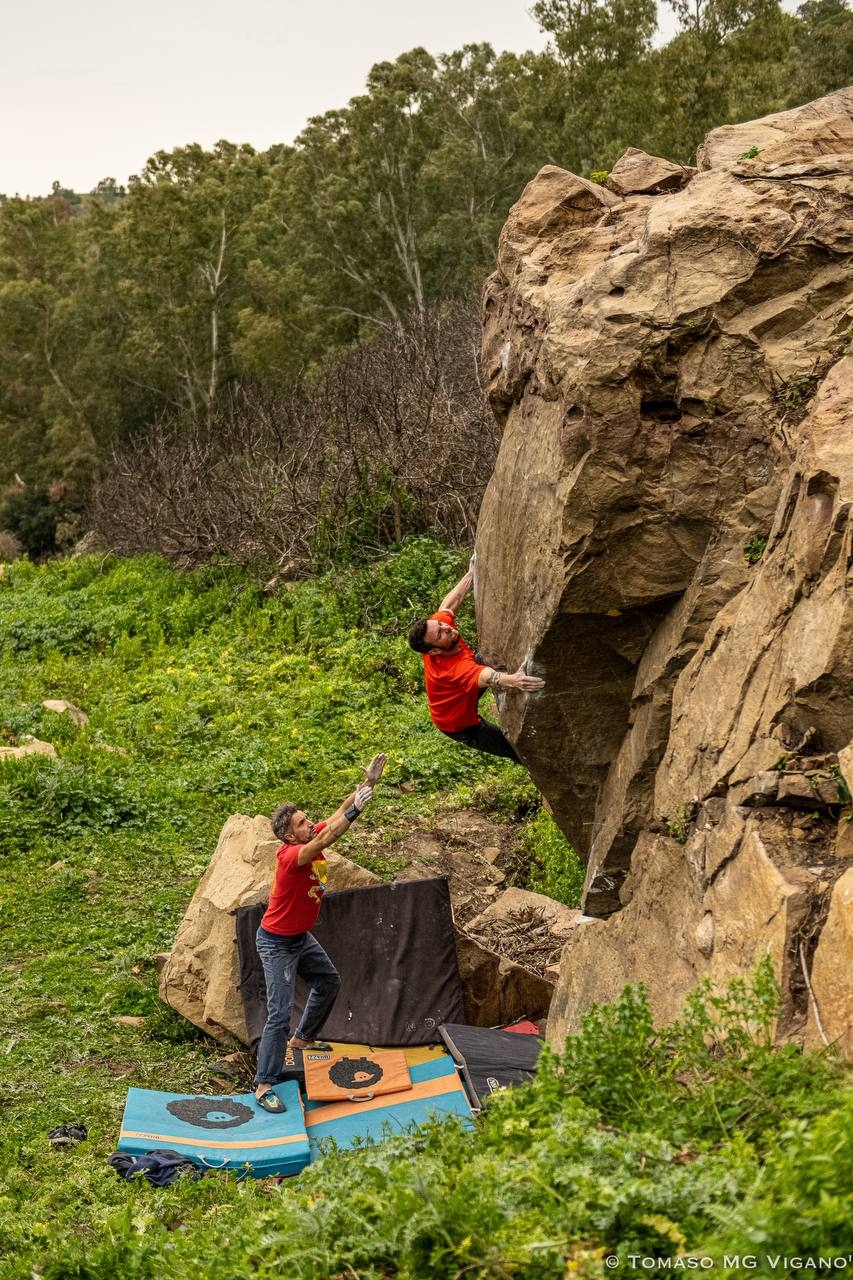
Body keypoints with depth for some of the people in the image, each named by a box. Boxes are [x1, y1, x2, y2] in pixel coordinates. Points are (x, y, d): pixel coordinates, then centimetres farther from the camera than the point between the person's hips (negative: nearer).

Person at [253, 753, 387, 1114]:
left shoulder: (312, 840, -7)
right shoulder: (290, 855, -31)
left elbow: (341, 812, -6)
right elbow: (325, 840, -48)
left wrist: (368, 782, -17)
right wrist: (355, 811, -50)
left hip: (302, 937, 9)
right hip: (277, 943, -9)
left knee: (329, 982, 25)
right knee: (279, 1013, -11)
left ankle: (301, 1040, 43)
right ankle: (264, 1086, -6)